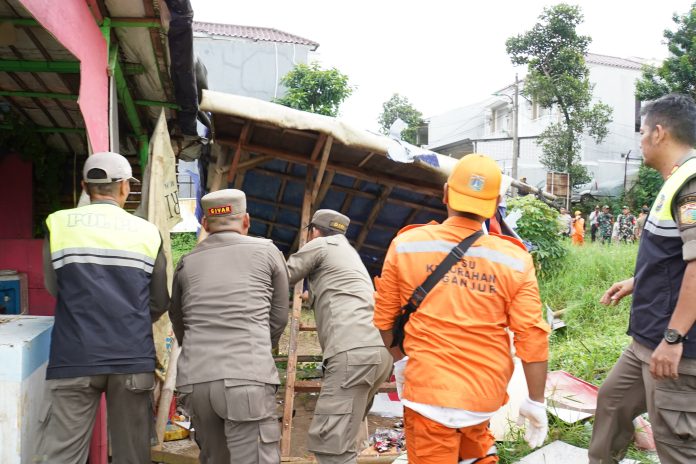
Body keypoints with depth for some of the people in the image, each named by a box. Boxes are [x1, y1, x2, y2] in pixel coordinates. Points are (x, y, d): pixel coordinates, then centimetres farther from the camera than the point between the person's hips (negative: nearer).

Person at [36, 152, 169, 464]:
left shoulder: (59, 224, 0)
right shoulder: (147, 232, 2)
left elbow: (53, 286, 11)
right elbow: (160, 302, 8)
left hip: (74, 358, -1)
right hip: (132, 358, 1)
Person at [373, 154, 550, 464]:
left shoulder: (406, 245, -7)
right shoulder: (515, 260, -7)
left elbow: (384, 317, 2)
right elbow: (532, 336, -6)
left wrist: (399, 360, 18)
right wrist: (535, 401, 4)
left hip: (429, 388, -2)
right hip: (486, 392, 2)